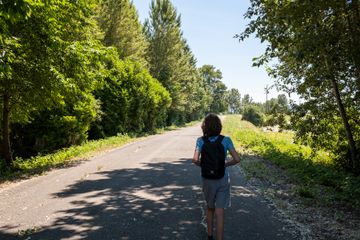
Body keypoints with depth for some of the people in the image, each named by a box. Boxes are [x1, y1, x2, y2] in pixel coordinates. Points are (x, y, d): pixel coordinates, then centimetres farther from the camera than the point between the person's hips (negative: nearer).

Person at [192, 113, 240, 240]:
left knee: (210, 208, 22)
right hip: (222, 179, -1)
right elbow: (237, 159, -13)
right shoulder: (226, 140, -11)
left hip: (207, 180, 1)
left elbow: (195, 159, -22)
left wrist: (202, 165, -1)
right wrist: (225, 164, 5)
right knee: (219, 212, 4)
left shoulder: (201, 140, -11)